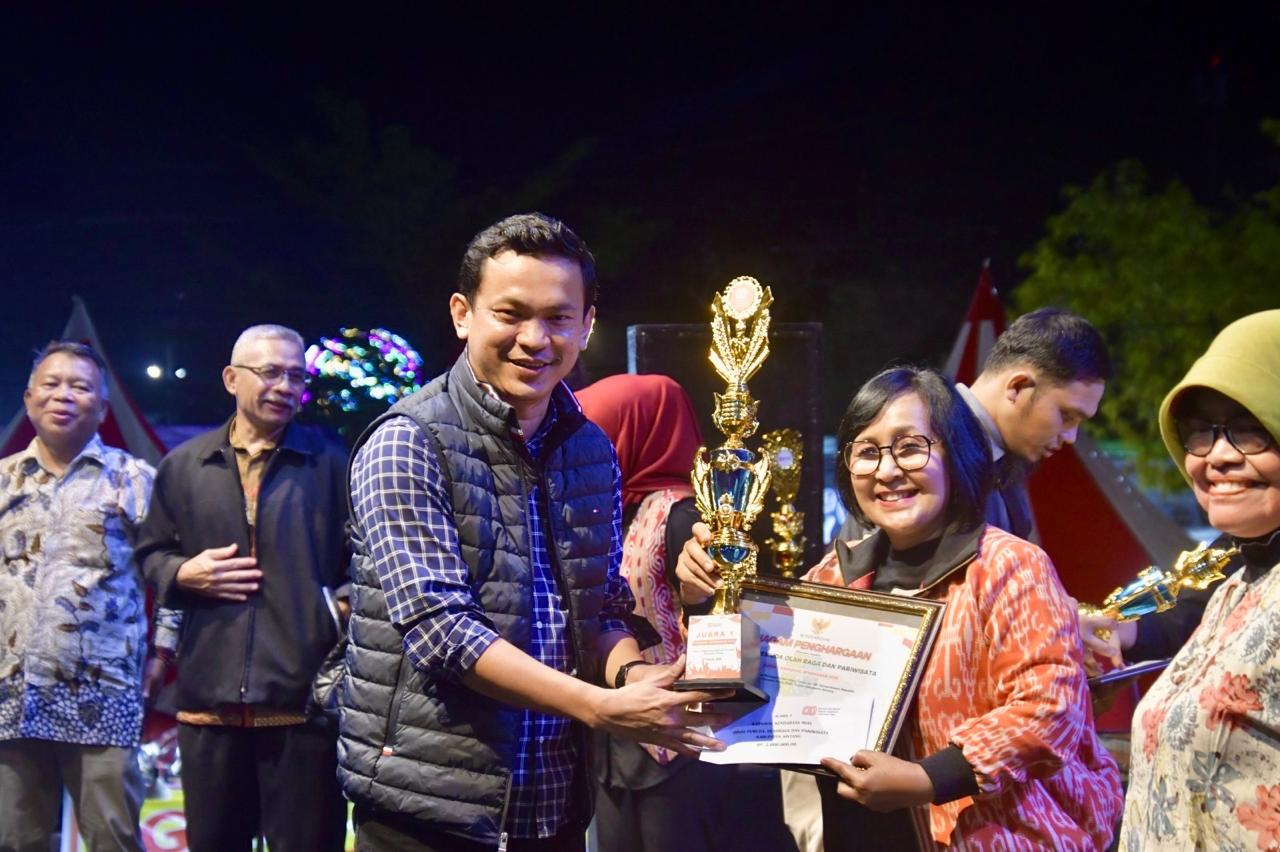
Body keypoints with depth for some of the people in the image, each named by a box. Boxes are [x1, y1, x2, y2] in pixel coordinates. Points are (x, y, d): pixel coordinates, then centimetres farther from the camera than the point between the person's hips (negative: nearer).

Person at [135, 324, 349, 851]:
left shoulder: (329, 462, 6)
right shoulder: (183, 465, 12)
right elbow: (150, 553, 19)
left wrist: (346, 606, -11)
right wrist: (183, 573, -1)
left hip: (305, 698, -2)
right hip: (208, 699, 2)